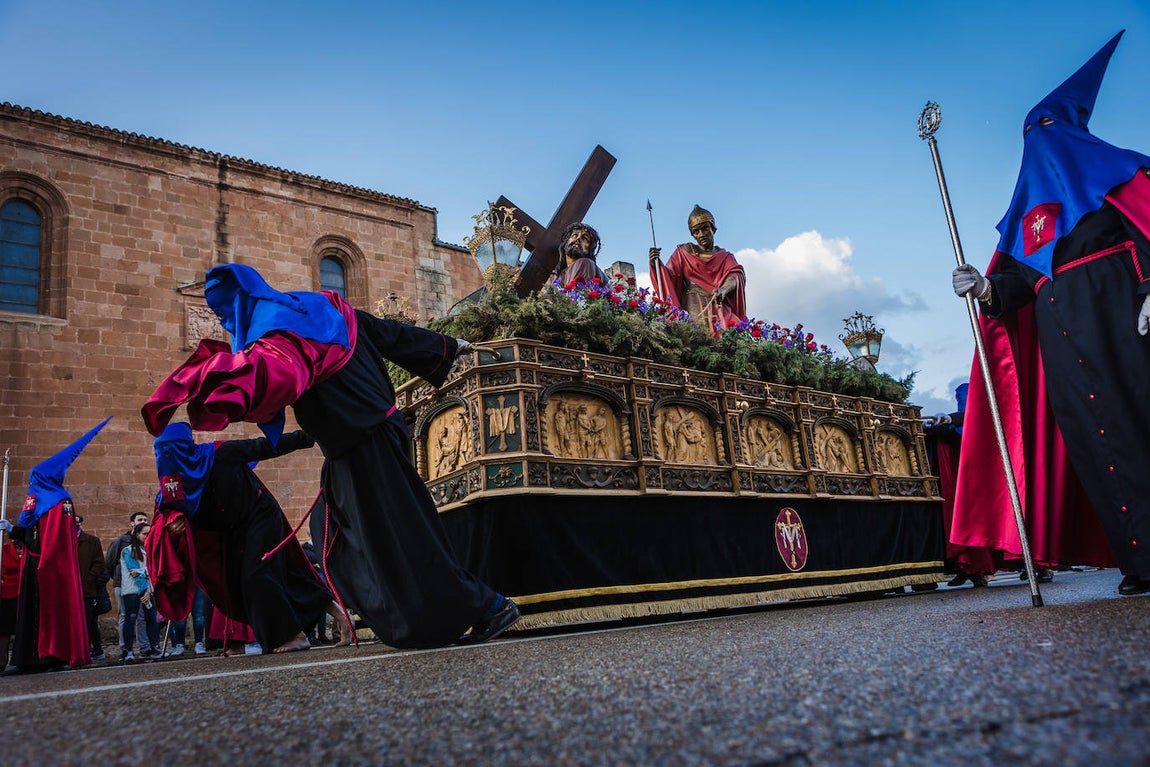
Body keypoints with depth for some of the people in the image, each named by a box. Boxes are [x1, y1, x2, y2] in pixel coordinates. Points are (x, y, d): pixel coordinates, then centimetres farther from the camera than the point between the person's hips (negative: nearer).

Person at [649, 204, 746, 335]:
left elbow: (735, 276, 0)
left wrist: (724, 289, -25)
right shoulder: (684, 252, 20)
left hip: (719, 308, 1)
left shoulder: (725, 257, 21)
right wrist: (656, 264, -15)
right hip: (692, 309, -1)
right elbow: (670, 277, 8)